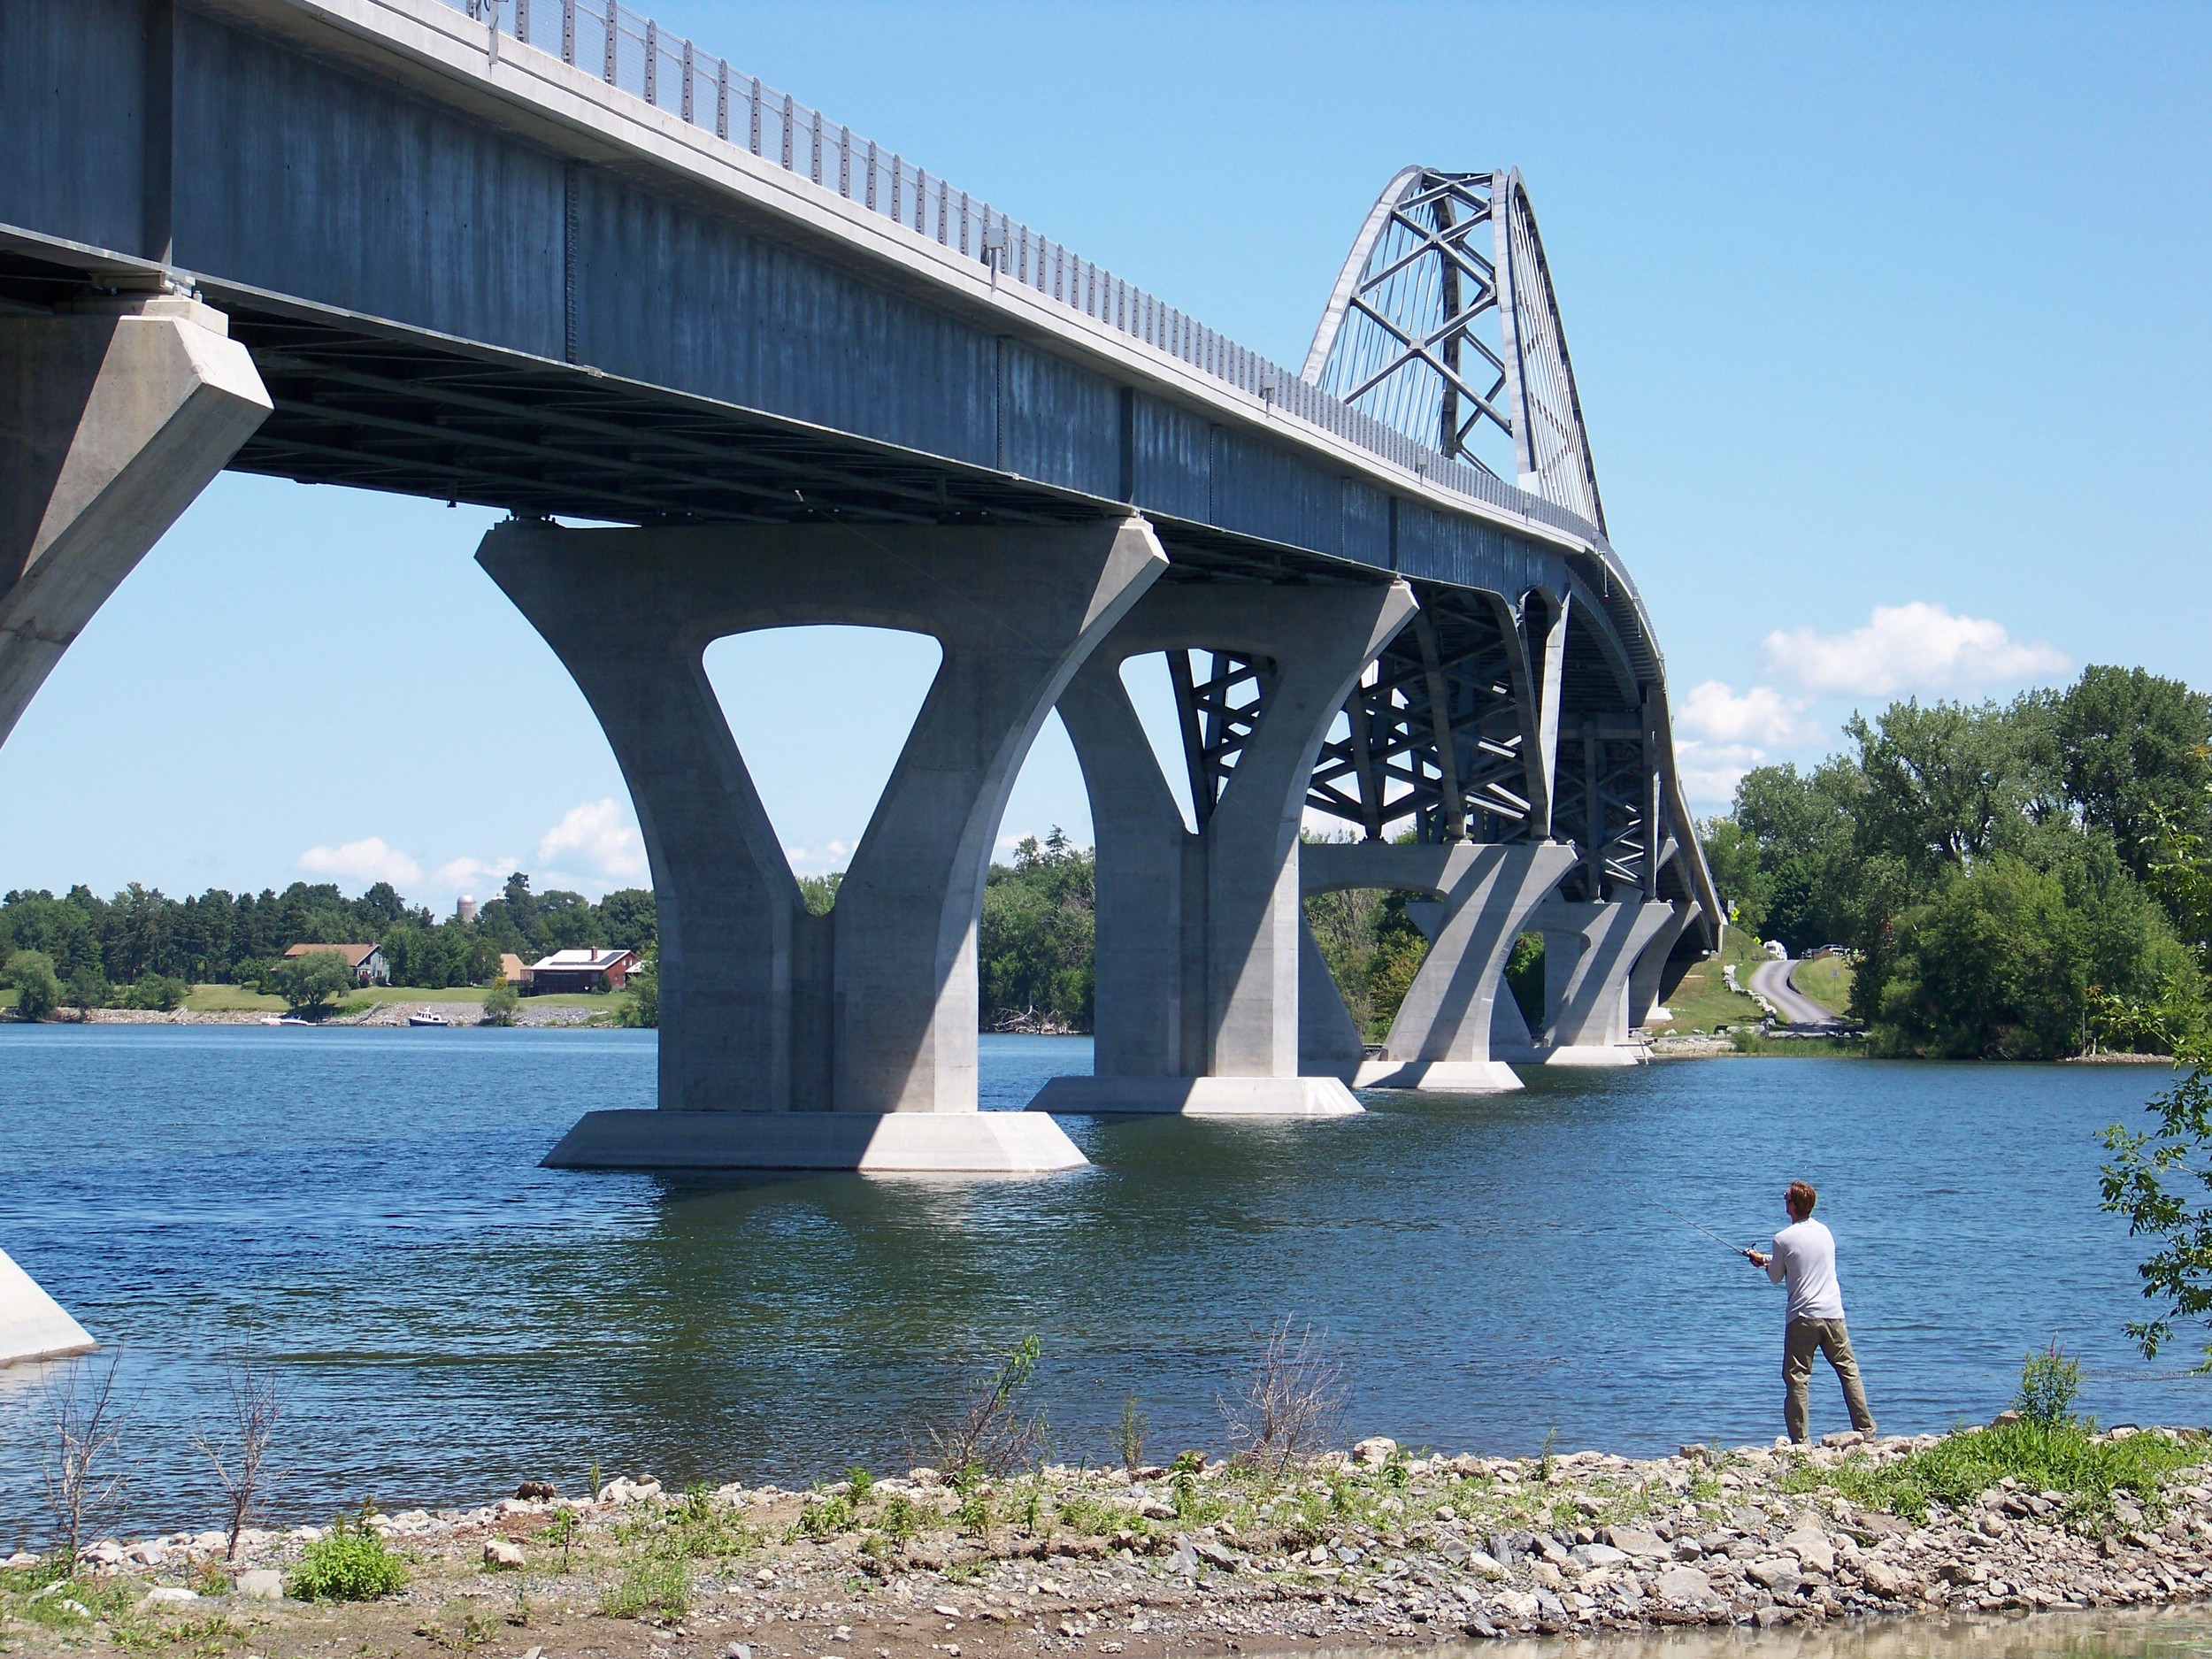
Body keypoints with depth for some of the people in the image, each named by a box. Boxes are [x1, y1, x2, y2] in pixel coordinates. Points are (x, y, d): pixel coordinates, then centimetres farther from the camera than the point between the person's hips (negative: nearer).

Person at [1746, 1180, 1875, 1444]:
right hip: (1833, 1313, 4)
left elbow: (1776, 1277, 4)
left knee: (1797, 1378, -1)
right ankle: (1866, 1430, 8)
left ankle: (1800, 1440, -5)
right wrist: (1767, 1259, 29)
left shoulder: (1783, 1239, -7)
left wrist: (1763, 1262, 26)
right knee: (1848, 1370, 10)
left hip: (1802, 1316, -4)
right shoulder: (1824, 1232, 10)